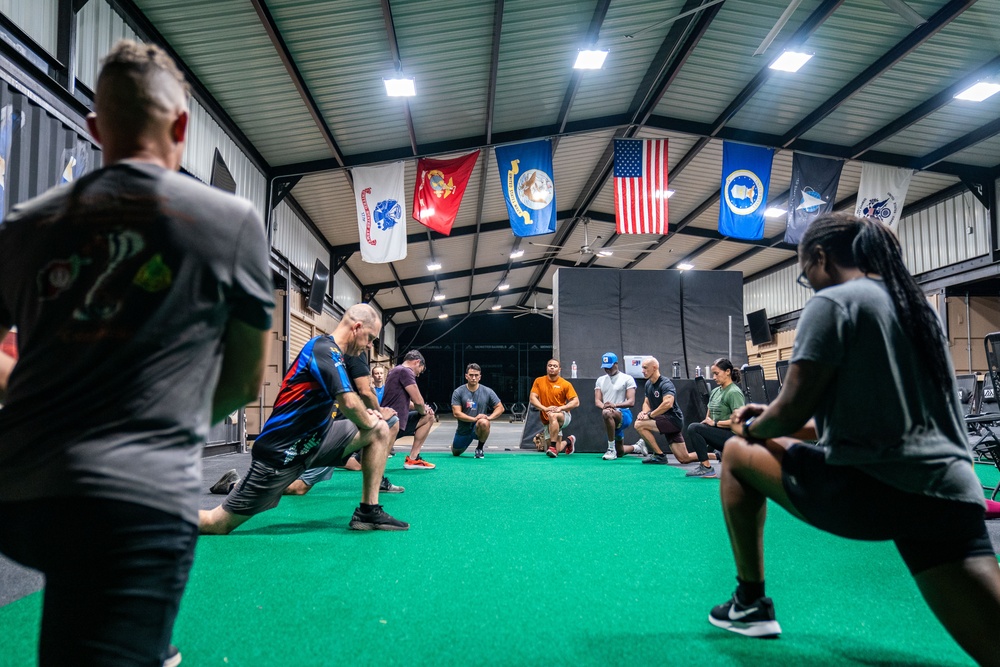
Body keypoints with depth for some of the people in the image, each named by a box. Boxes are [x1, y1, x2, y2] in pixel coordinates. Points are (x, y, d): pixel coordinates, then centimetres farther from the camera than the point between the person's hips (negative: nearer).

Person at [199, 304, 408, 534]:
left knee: (381, 430, 2)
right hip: (281, 451, -9)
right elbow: (348, 402, -29)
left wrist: (365, 414, 7)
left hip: (311, 439, 9)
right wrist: (368, 422, -8)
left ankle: (369, 512, 4)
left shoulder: (328, 350, 10)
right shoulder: (325, 349, -18)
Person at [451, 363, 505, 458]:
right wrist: (474, 419, -25)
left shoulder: (487, 392, -5)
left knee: (484, 423, -37)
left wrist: (489, 417, -19)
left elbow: (500, 408, 0)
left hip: (478, 428, -2)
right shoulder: (458, 392, -7)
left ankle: (479, 448, -11)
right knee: (456, 453, 14)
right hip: (464, 429, 2)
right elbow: (456, 413, -13)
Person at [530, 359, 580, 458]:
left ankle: (553, 446, -33)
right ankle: (568, 442, 38)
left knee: (552, 415, -40)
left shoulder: (565, 384, -4)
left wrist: (560, 408, -23)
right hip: (546, 420, 3)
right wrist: (545, 408, -22)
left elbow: (576, 402, -8)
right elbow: (532, 399, -5)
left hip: (564, 416, -3)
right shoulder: (539, 381, 2)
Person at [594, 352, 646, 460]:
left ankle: (611, 450, -32)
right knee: (620, 452, 15)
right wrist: (604, 406, -20)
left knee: (607, 413, -40)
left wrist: (615, 405, -27)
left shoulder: (627, 378, -2)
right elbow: (597, 401, 4)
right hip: (611, 419, 6)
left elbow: (631, 402, -10)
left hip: (624, 414, -6)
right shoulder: (600, 380, 13)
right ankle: (638, 446, 47)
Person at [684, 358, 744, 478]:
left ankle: (707, 469, -18)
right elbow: (708, 418, 18)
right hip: (721, 434, 9)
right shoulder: (715, 392, 14)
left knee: (694, 428, -22)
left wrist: (715, 423, -16)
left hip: (733, 436, -9)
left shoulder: (734, 392, -11)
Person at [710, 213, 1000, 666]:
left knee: (738, 452, 15)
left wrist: (753, 428, 14)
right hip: (951, 493, 8)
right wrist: (775, 421, 28)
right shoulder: (916, 306, 21)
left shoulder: (833, 301, -5)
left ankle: (750, 603, 21)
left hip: (869, 488, -7)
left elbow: (793, 411, -10)